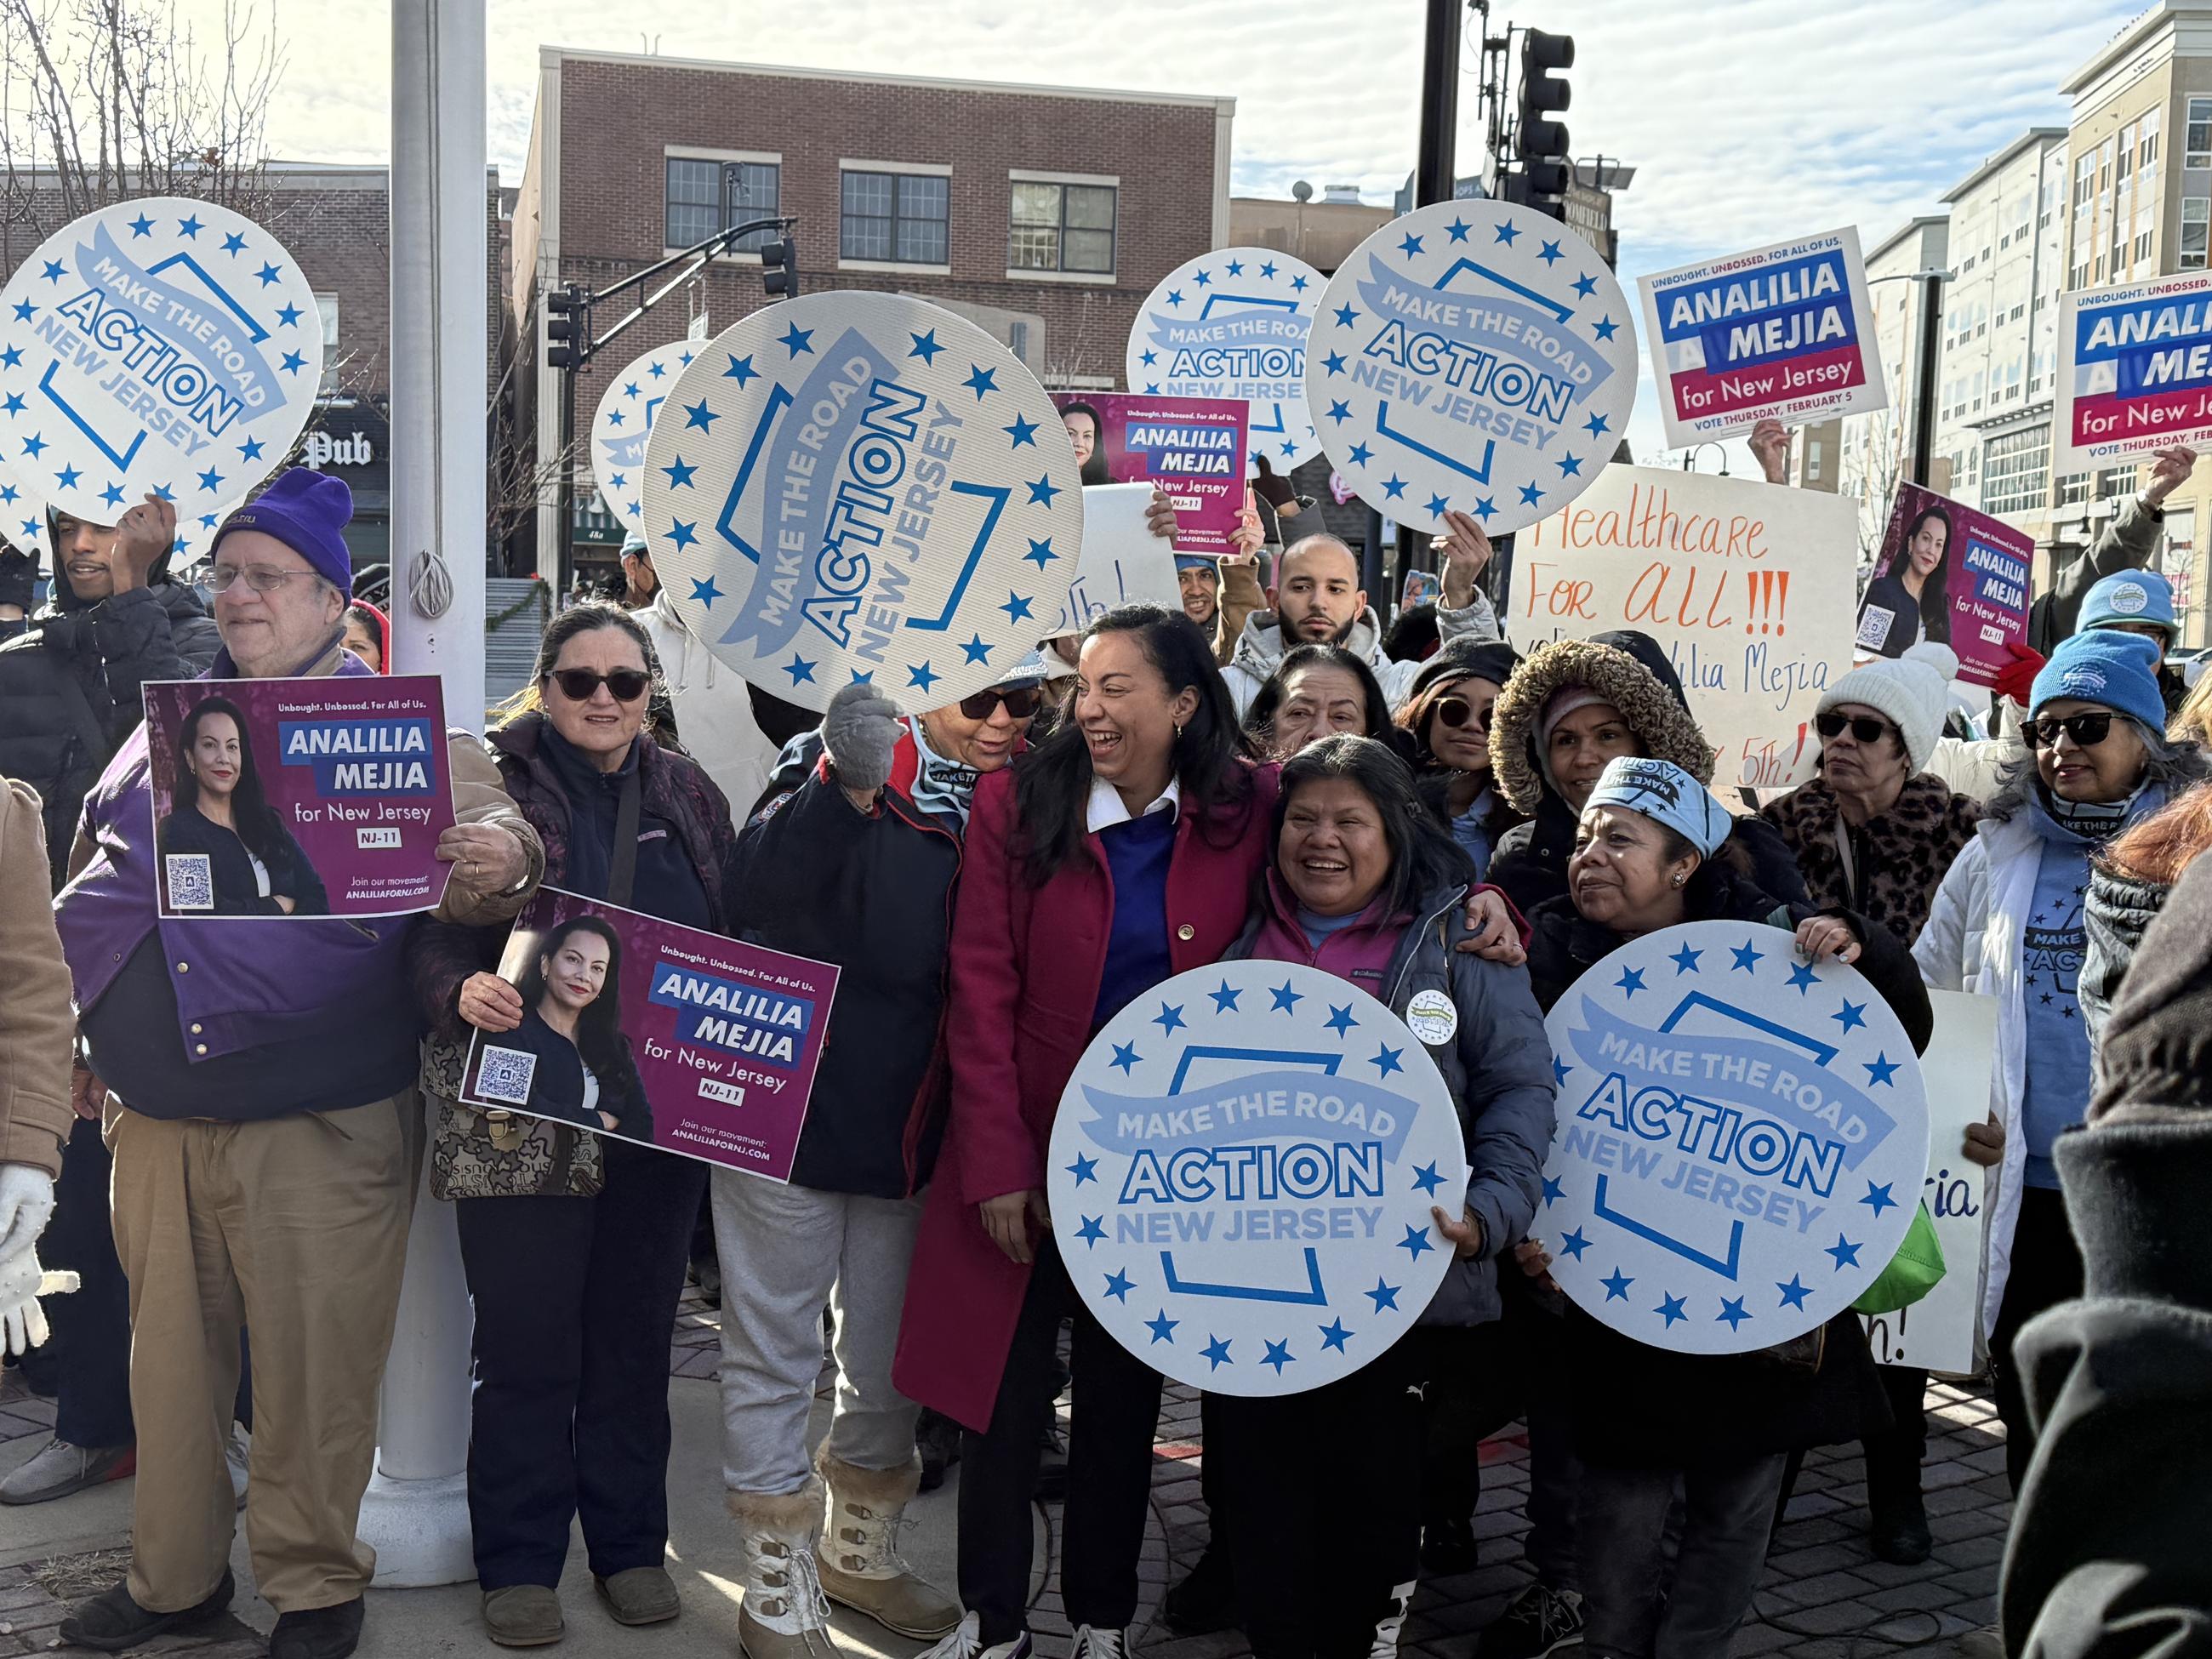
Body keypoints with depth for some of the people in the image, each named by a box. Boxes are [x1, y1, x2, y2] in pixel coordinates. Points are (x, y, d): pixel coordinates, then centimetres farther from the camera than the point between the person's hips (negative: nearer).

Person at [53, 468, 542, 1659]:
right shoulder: (168, 729, 14)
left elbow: (471, 852, -11)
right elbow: (89, 892, 21)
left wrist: (501, 865, -35)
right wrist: (81, 1040, 19)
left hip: (316, 1125, -5)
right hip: (154, 1118, 5)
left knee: (311, 1373, 3)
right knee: (170, 1359, 15)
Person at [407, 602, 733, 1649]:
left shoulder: (688, 797, 9)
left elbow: (733, 941, 13)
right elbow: (428, 930, -5)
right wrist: (461, 990, -26)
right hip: (523, 1116, -3)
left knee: (634, 1337, 14)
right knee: (524, 1345, 3)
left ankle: (630, 1545, 28)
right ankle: (518, 1563, 20)